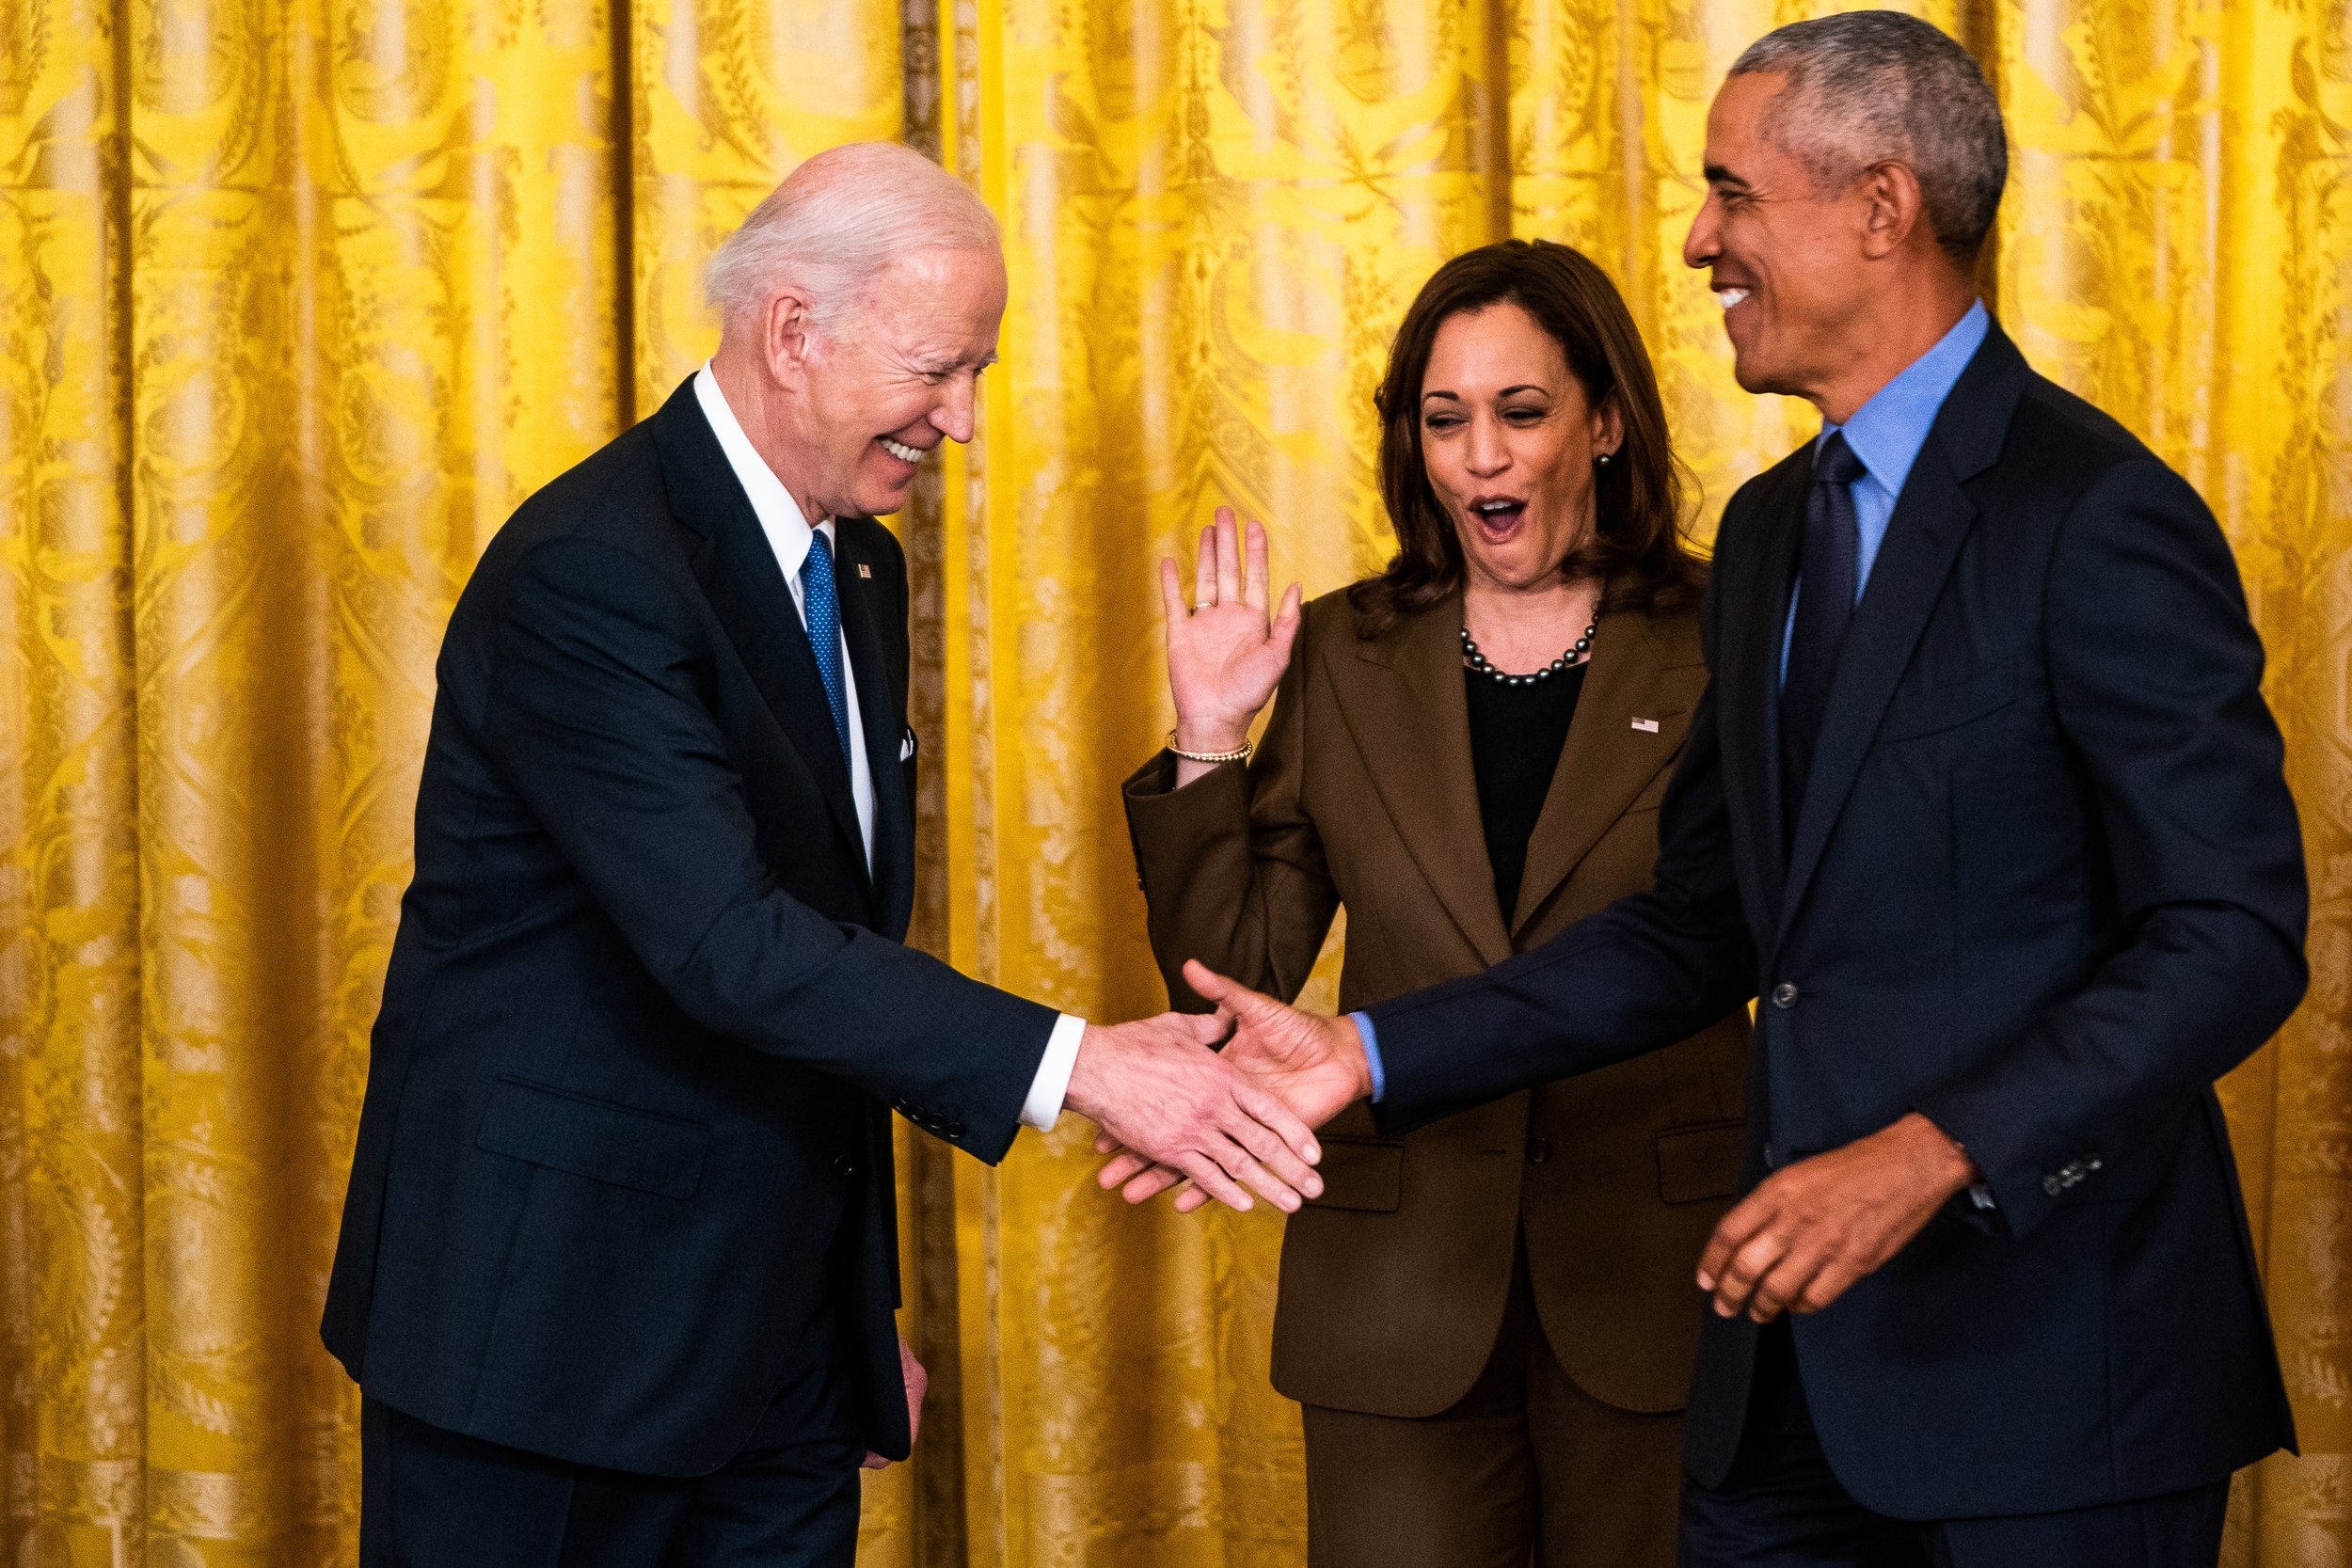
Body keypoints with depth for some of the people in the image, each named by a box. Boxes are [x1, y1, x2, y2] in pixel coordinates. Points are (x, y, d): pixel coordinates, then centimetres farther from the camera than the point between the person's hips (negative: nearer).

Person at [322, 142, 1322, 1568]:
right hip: (556, 1321, -8)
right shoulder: (590, 576, -18)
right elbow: (724, 941, -28)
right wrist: (1072, 1064, -31)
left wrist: (868, 1307, 19)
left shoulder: (860, 567, 11)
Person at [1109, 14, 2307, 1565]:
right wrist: (1373, 1055, 8)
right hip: (1796, 1358, 7)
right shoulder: (1770, 529, 14)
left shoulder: (2095, 516, -12)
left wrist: (1937, 1152, -26)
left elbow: (2237, 932, -16)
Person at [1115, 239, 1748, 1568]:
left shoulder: (1726, 653, 0)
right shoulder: (1343, 660, 7)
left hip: (1659, 1275, -1)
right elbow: (1235, 983, 5)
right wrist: (1209, 748, -4)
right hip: (1404, 1289, 1)